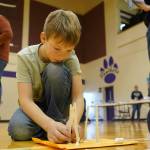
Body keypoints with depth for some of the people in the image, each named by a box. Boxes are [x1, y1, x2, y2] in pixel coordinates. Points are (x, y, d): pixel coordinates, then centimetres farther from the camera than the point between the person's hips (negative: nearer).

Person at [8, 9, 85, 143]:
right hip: (34, 106, 0)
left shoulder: (71, 58, -18)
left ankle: (58, 121, -16)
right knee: (18, 129, -35)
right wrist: (49, 125, -47)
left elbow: (78, 96, -23)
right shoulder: (25, 57, -22)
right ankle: (53, 126, -5)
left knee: (55, 70, -30)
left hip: (57, 105, 1)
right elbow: (25, 99, -29)